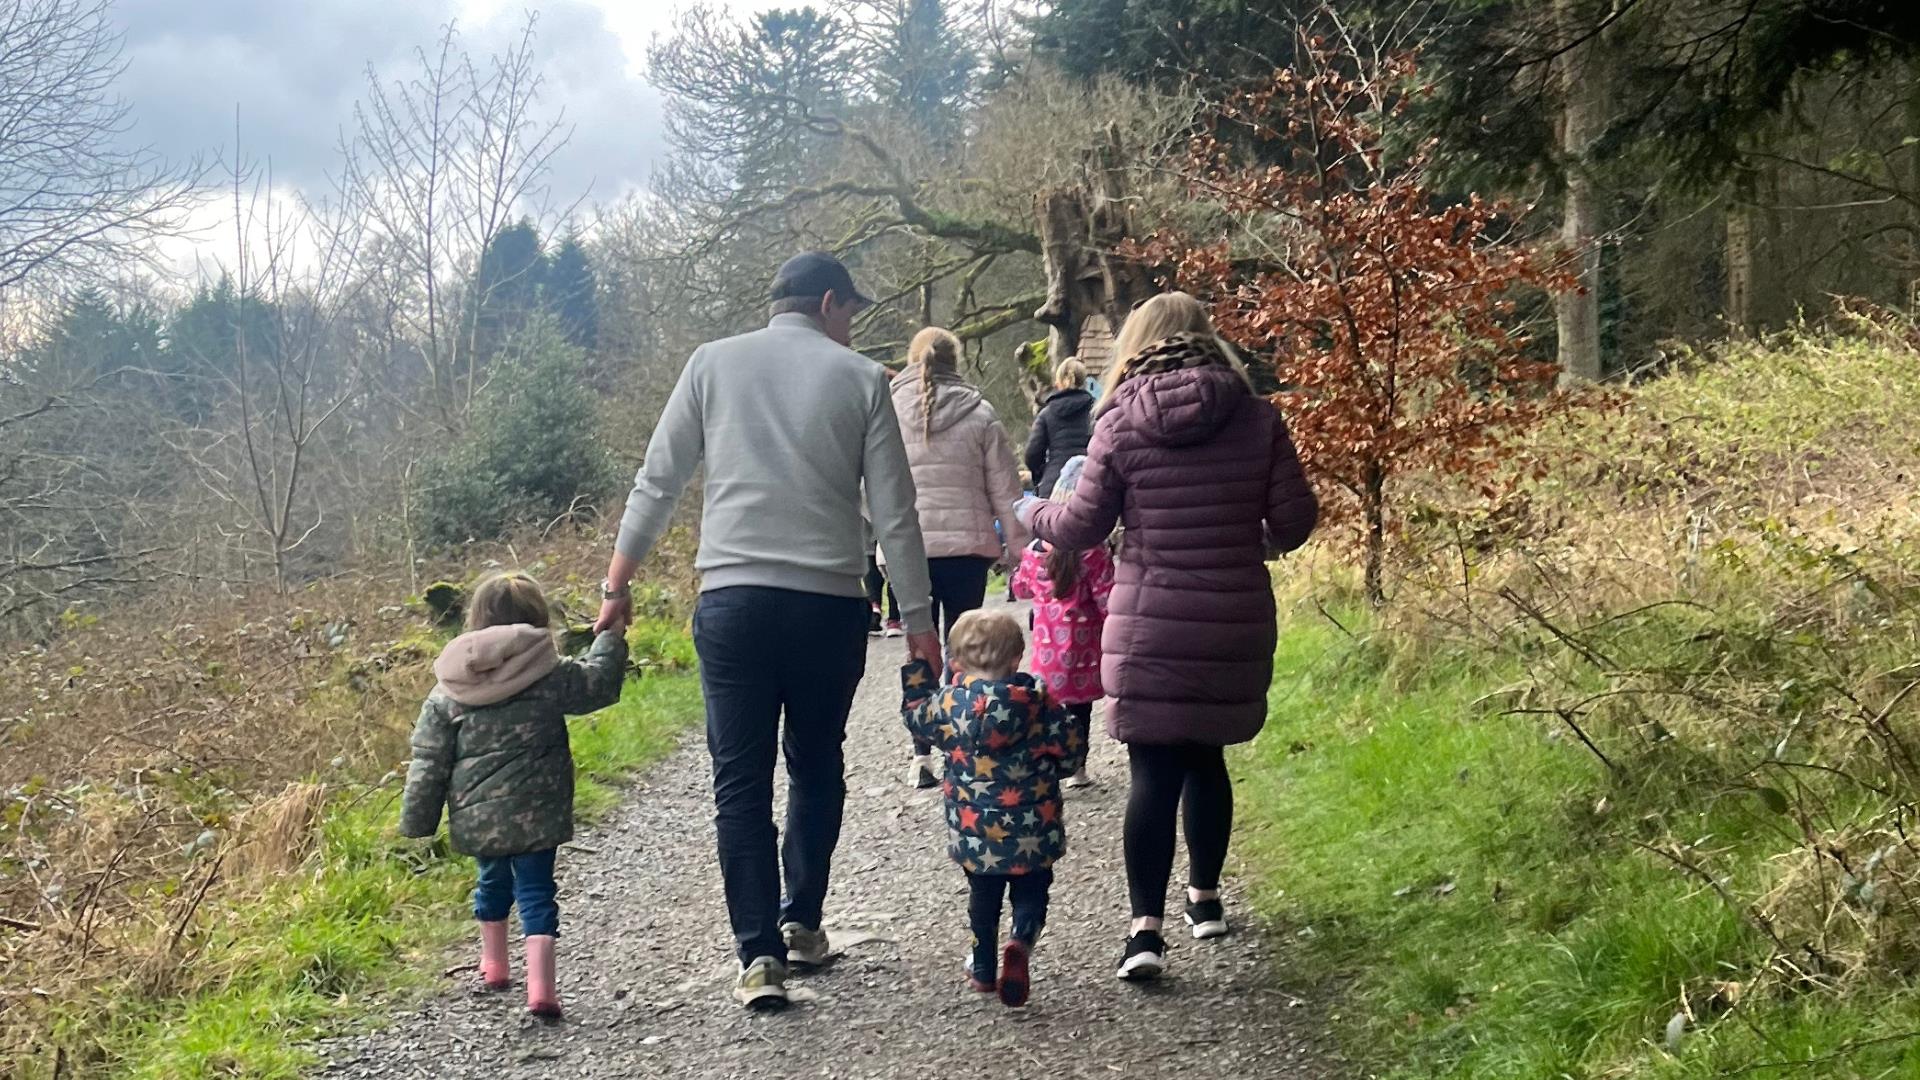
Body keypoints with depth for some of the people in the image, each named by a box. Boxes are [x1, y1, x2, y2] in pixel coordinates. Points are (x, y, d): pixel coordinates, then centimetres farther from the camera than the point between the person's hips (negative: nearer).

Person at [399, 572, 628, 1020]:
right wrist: (610, 638, 21)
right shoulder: (549, 678, -7)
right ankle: (540, 987, -14)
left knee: (493, 882, 25)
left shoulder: (447, 694, 2)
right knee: (536, 891, 0)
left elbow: (428, 764, 3)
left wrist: (416, 824, 10)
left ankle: (493, 966, 43)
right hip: (534, 815, -3)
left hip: (475, 819, 3)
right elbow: (599, 682, 5)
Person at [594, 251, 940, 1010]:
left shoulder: (713, 363, 7)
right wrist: (918, 620, 7)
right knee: (816, 766, 18)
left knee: (741, 778, 3)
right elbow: (893, 512, 1)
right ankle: (803, 924, 25)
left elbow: (657, 482, 7)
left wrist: (617, 584, 15)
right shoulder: (860, 377, 3)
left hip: (732, 600, 0)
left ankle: (760, 955, -2)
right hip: (830, 604, 0)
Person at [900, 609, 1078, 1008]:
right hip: (1033, 833, -1)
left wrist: (918, 669, 20)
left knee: (983, 897, 21)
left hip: (974, 833, 1)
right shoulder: (1039, 700, -9)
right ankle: (1021, 943, -16)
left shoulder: (948, 703, -10)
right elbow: (1071, 752, -2)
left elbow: (914, 715, 11)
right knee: (1031, 893, 12)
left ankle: (984, 969, 30)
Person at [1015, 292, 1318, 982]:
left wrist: (1033, 512, 21)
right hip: (1236, 621, 3)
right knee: (1205, 757, 19)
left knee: (1153, 770, 0)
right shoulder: (1257, 417, 0)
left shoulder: (1120, 423, -5)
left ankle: (1146, 927, -8)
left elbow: (1081, 527, 0)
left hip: (1150, 625, -2)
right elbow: (1294, 520, -1)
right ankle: (1205, 899, 31)